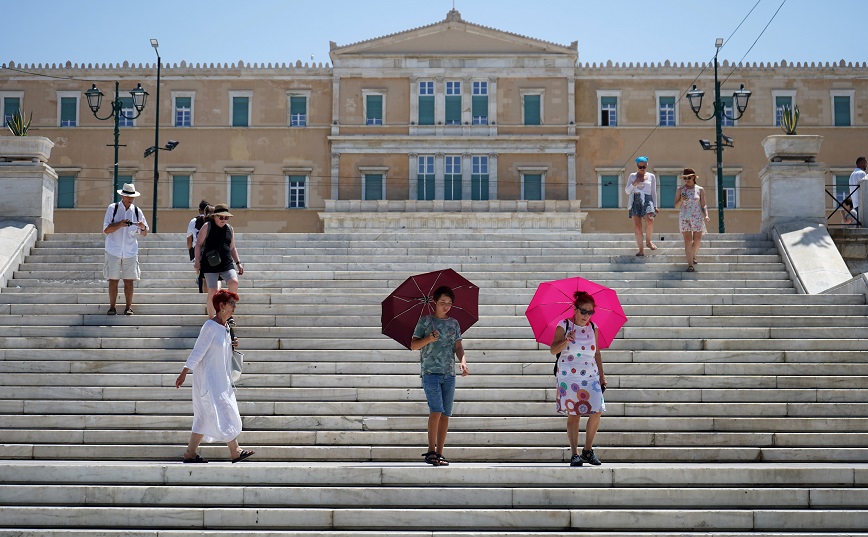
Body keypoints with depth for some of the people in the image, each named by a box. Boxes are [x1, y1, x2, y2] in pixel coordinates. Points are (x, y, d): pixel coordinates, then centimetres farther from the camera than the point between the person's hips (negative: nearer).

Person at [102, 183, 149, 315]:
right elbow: (106, 229, -5)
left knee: (129, 280, 0)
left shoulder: (137, 211, 6)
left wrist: (143, 228, -14)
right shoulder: (112, 208, 1)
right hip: (113, 251, -1)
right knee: (113, 279, -1)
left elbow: (144, 234, 9)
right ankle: (112, 307, 6)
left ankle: (129, 307, 6)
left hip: (130, 251, 1)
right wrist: (120, 224, -20)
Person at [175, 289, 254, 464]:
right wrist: (184, 373, -17)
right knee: (224, 412, -9)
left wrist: (231, 346, 1)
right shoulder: (210, 326, -15)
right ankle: (235, 451, -6)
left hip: (221, 380, 9)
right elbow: (198, 351, -17)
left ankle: (191, 453, 16)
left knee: (205, 416, 10)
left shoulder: (225, 328, 11)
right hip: (208, 379, -9)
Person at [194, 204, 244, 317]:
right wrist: (197, 261, -8)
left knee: (234, 282, -22)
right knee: (213, 291, -13)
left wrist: (238, 263, 16)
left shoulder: (229, 229, 16)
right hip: (210, 264, -3)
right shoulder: (207, 227, 3)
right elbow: (199, 244, 2)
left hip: (227, 264, 3)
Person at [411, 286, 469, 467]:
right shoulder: (425, 321, 4)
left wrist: (463, 361, -9)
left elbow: (458, 346, 10)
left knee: (445, 414, 2)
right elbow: (413, 345, 2)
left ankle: (439, 453, 7)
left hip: (449, 374, 4)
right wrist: (428, 339, -16)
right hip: (431, 372, -4)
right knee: (436, 411, -15)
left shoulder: (454, 324, 15)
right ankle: (431, 451, -9)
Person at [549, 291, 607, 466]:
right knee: (573, 415, -2)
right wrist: (566, 341, -26)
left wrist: (602, 375, 13)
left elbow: (597, 353, 16)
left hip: (591, 377, 3)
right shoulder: (564, 326, -1)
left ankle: (587, 451, 6)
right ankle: (574, 454, 5)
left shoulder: (593, 328, 11)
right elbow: (553, 350, -7)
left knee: (597, 411, -8)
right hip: (569, 378, -3)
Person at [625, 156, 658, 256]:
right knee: (637, 226, -6)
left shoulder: (651, 176, 11)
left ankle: (648, 241, -3)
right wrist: (634, 184, -8)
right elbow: (627, 191, 10)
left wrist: (655, 206, 8)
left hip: (647, 200, -1)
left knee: (650, 221, -26)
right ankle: (641, 249, 0)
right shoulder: (632, 176, 11)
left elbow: (654, 192, 14)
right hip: (635, 202, 1)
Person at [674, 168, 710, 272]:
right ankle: (690, 264, -11)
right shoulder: (680, 190, 6)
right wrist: (681, 200, -13)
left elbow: (703, 205, 7)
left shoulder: (700, 190, 6)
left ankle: (693, 256, 35)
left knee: (697, 239, 4)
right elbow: (676, 206, 7)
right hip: (684, 217, -1)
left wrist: (706, 215, -10)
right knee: (687, 240, -10)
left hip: (697, 217, 1)